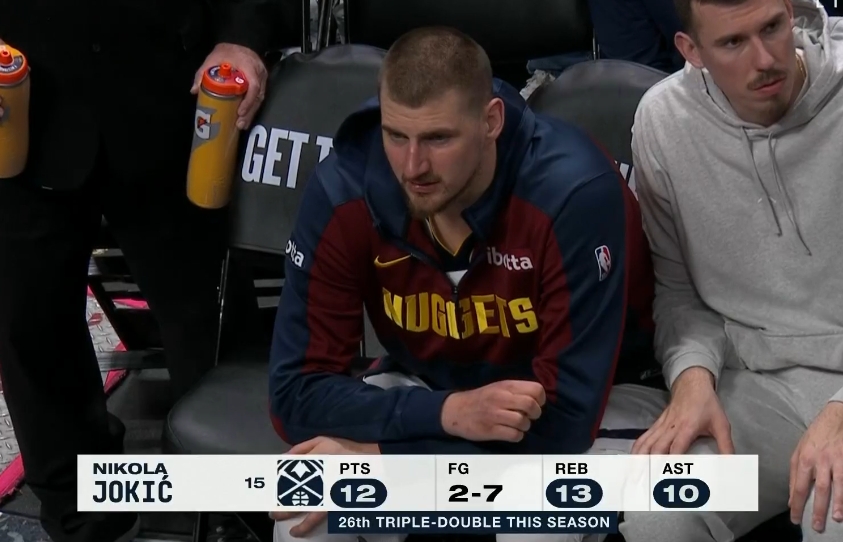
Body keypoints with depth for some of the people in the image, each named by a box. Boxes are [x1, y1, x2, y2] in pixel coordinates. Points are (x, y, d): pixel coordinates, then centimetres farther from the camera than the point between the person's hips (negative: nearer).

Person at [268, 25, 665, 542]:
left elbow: (563, 421, -30)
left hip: (589, 404, -2)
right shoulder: (343, 192, -21)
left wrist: (377, 455, -28)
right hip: (427, 390, 3)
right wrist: (447, 412, -35)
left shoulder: (573, 193, -31)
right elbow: (298, 389, -19)